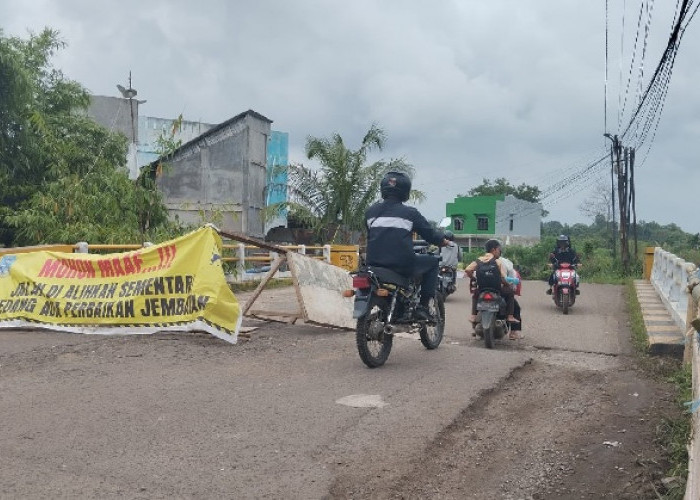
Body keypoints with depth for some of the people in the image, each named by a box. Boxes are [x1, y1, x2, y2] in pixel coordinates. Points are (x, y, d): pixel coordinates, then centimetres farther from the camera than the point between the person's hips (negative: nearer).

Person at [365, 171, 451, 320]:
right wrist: (444, 241, 25)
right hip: (402, 264, -5)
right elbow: (430, 234, 4)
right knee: (432, 262, 19)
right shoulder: (410, 213, 0)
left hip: (374, 262, 5)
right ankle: (423, 306, 10)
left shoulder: (371, 211, 11)